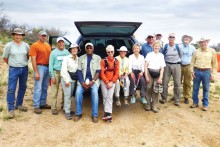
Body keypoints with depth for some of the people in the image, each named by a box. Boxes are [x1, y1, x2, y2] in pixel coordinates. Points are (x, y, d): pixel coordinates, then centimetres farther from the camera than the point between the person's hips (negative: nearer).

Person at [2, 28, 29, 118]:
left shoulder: (26, 45, 1)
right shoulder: (9, 45, -6)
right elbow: (5, 58, 3)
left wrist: (23, 62, 13)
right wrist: (12, 64, 9)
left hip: (24, 69, 4)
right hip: (13, 69, -3)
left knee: (23, 87, 12)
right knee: (11, 89, -5)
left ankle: (19, 104, 27)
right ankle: (11, 109, 2)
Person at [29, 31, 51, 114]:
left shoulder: (48, 46, 14)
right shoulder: (35, 45, -5)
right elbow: (33, 60, -11)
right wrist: (36, 72, -17)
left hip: (48, 67, 7)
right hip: (40, 67, -7)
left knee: (45, 87, 13)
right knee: (38, 88, -5)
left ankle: (43, 103, 24)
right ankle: (36, 106, 1)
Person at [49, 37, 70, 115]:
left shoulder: (67, 52, 8)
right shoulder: (53, 52, 3)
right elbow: (51, 65, 1)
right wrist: (52, 76, -6)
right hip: (56, 72, -2)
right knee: (54, 91, -1)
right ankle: (54, 108, 7)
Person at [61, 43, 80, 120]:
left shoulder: (78, 59, 7)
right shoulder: (66, 58, -6)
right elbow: (63, 69, -11)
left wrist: (78, 78, -4)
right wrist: (67, 80, -14)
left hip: (74, 79, 5)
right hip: (66, 78, -5)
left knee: (70, 95, 11)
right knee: (67, 95, -6)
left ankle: (66, 108, 28)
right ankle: (67, 112, 2)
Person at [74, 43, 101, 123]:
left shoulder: (97, 58, 7)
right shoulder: (81, 58, 12)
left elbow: (98, 71, -1)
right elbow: (79, 71, 4)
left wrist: (92, 81, -15)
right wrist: (82, 82, -10)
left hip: (94, 79, -2)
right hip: (83, 79, 2)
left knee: (95, 92, -26)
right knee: (78, 92, -21)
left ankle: (94, 115, -17)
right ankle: (78, 113, -7)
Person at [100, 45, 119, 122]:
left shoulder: (116, 61, 5)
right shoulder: (103, 61, -3)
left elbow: (117, 73, 4)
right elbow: (102, 73, -5)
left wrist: (111, 82, -6)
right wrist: (107, 82, -9)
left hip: (112, 82, 1)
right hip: (104, 81, -1)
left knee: (110, 97, -9)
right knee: (105, 97, -3)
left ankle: (107, 113, -12)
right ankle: (108, 113, 3)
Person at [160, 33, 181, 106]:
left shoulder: (177, 46, 3)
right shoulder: (165, 46, 3)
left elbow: (180, 56, 15)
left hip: (176, 65, 0)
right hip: (167, 65, 0)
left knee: (177, 83, 1)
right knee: (165, 82, -1)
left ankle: (177, 100, 9)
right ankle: (164, 98, 12)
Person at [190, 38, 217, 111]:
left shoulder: (212, 51, 1)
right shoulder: (196, 51, 4)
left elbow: (214, 63, 3)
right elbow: (192, 62, 9)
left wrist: (213, 73, -1)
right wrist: (192, 70, -1)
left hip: (206, 72, -1)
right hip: (197, 71, 2)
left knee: (206, 89, 5)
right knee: (195, 88, 7)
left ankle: (205, 104, 17)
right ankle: (195, 102, 21)